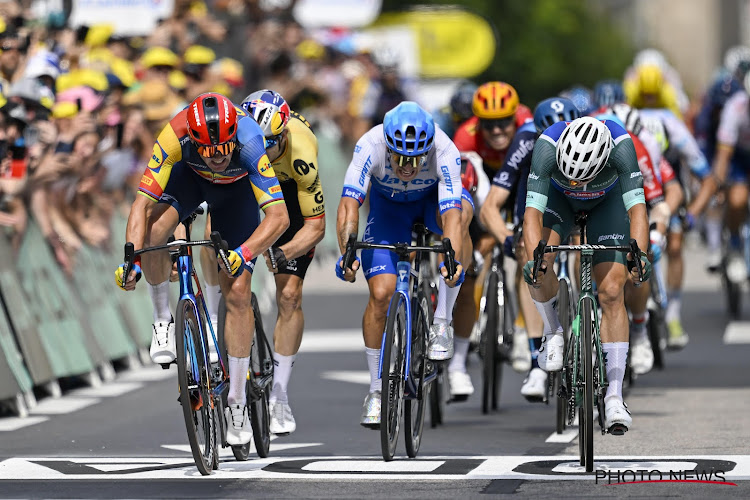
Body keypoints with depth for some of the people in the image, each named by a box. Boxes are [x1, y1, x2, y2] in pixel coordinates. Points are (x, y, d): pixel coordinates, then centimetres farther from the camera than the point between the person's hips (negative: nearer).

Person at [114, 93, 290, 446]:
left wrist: (243, 254, -58)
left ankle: (237, 402, 5)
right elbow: (141, 204, -37)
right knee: (152, 231, -32)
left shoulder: (248, 142, -41)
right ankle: (163, 319, -5)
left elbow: (278, 217, -43)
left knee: (237, 292, -8)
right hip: (189, 177, 1)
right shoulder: (176, 136, -39)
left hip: (236, 188, -1)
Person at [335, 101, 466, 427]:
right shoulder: (370, 146, -36)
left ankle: (442, 323, -22)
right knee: (381, 293, -13)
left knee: (458, 217, -36)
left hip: (433, 197, 0)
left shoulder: (445, 152, -37)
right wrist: (347, 252, -58)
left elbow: (451, 216, -45)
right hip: (388, 204, 1)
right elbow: (349, 204, -42)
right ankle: (376, 390, 5)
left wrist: (453, 261, -62)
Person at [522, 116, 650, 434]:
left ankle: (614, 396, -8)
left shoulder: (620, 145, -39)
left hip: (608, 199, 0)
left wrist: (639, 255, -59)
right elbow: (533, 213, -42)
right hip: (558, 198, 0)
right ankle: (553, 332, -1)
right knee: (539, 261, -29)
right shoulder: (548, 147, -39)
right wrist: (533, 259, -58)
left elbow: (637, 208, -43)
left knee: (612, 293, -11)